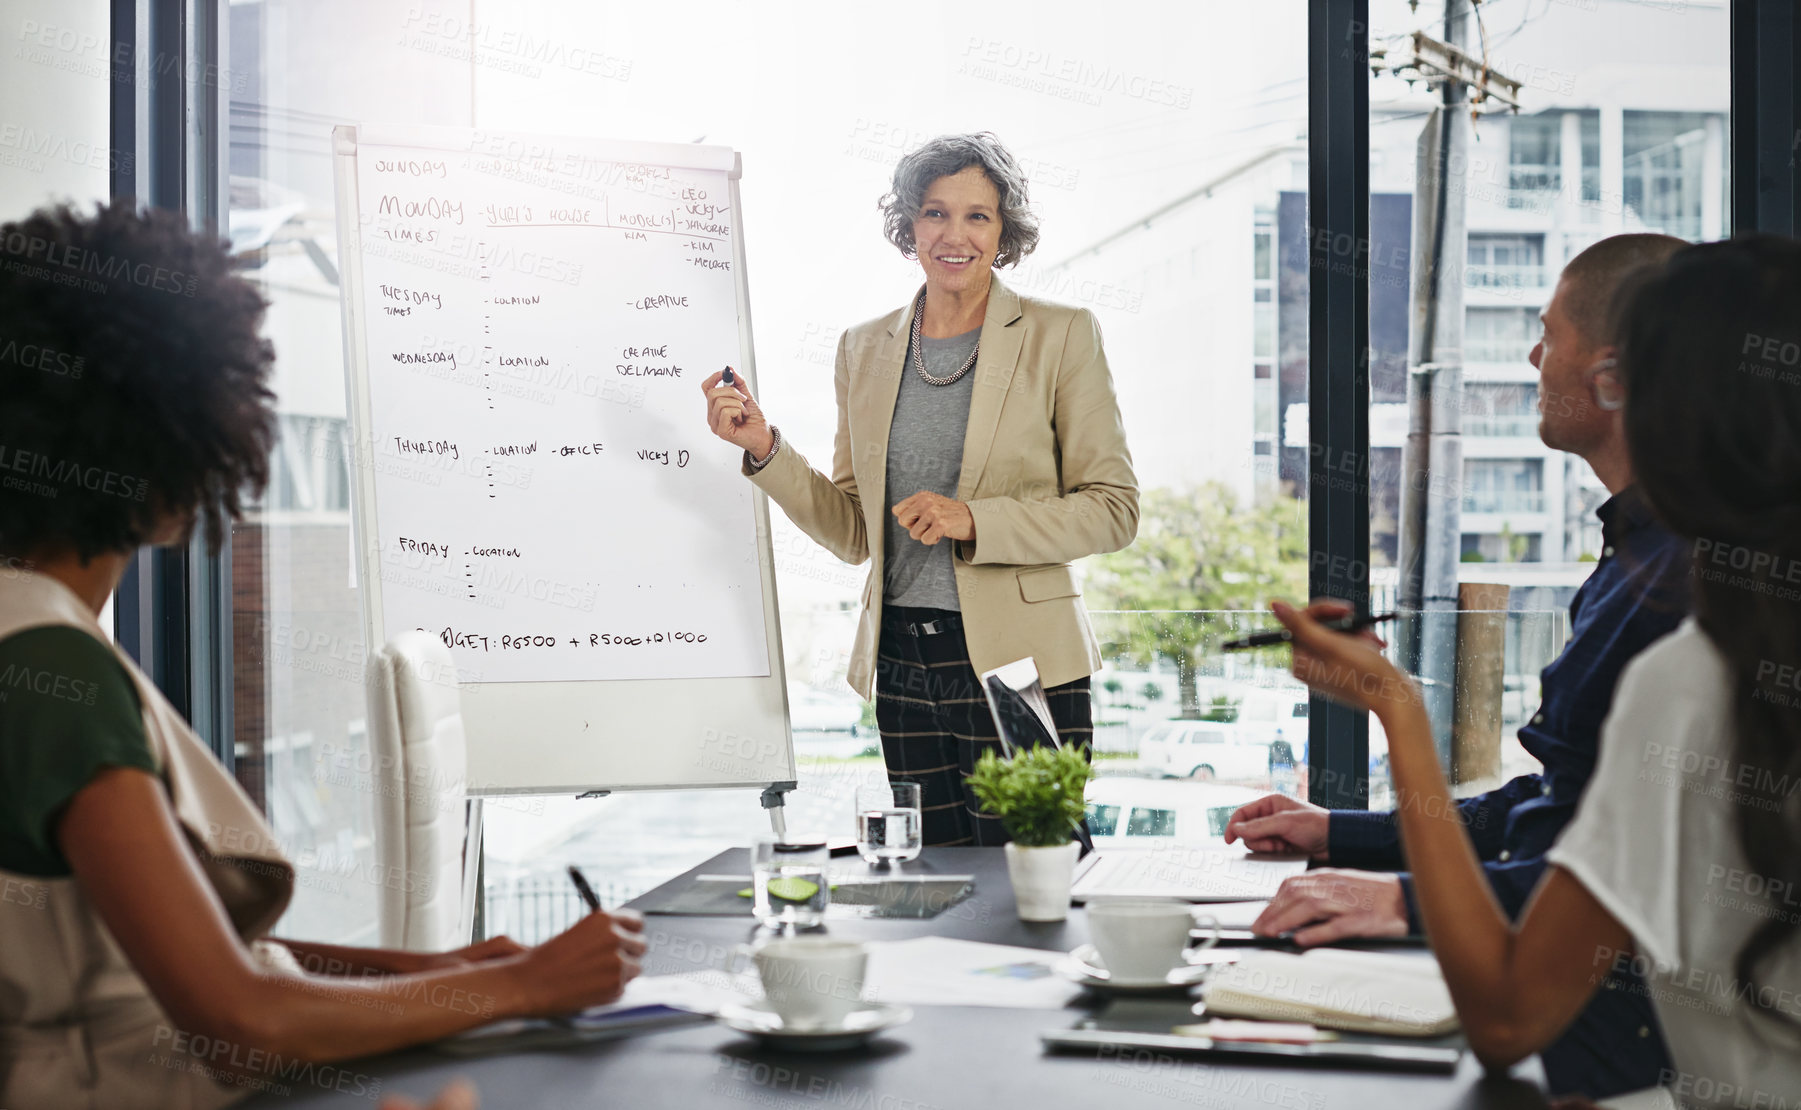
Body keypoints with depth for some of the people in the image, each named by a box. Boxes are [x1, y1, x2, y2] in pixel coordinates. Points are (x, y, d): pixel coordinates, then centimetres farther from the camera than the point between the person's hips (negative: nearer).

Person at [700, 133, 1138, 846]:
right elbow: (854, 533, 12)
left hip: (1021, 661, -3)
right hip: (902, 666, 4)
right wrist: (764, 450, -2)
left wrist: (974, 520, -15)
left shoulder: (1061, 336, -1)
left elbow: (1114, 509, -3)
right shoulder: (864, 349, 11)